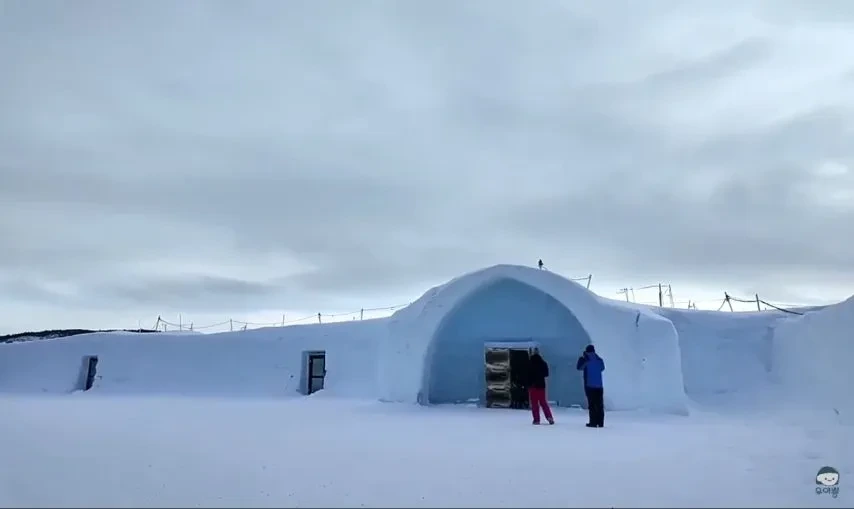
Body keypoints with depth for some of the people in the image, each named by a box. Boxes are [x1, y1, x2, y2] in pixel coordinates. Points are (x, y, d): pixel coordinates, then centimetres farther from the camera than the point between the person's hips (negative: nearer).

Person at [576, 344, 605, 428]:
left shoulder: (585, 360, -7)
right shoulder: (600, 360, 4)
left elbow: (578, 367, 8)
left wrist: (581, 358, 16)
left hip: (589, 385, -4)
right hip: (599, 385, 4)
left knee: (592, 405, -2)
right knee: (600, 405, 8)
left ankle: (593, 422, -5)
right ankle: (600, 422, 9)